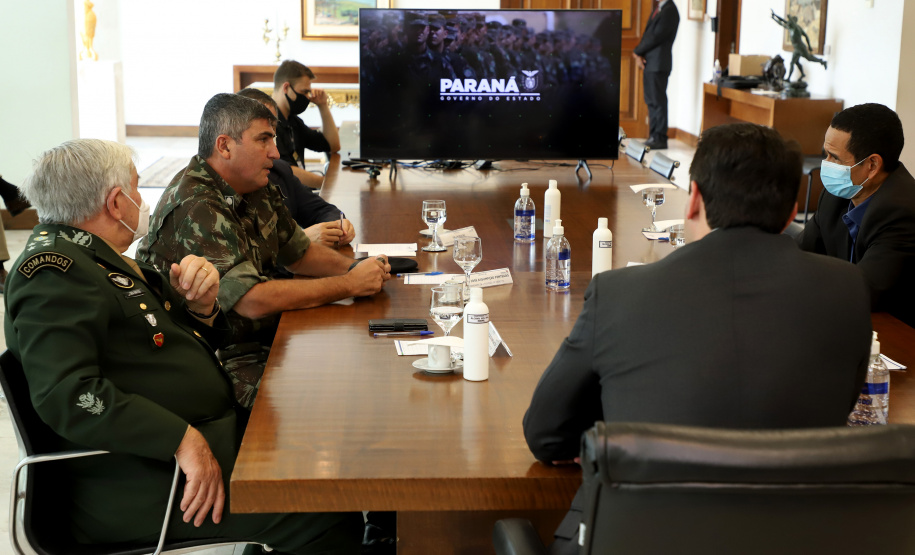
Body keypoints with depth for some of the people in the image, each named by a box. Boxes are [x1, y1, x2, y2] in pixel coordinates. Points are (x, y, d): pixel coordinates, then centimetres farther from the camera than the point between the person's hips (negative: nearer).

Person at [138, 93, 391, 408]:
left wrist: (355, 268, 0)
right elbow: (253, 301, -28)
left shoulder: (258, 190, 8)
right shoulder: (196, 209, -22)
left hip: (269, 340, 9)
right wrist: (351, 285, -21)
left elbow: (300, 253, 21)